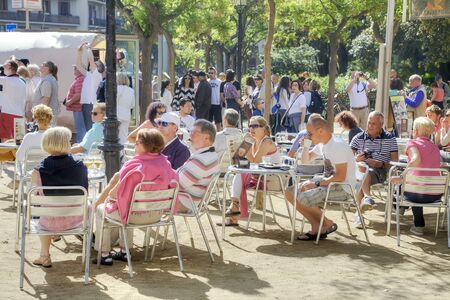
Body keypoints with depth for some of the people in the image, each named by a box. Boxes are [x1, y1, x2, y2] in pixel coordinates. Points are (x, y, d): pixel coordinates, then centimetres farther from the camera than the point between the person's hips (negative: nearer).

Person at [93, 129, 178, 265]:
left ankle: (105, 255, 23)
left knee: (101, 209, 19)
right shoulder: (165, 163, -5)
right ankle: (124, 251, 37)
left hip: (135, 215, -7)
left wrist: (108, 195, 7)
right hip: (156, 214, 7)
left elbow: (117, 192, -17)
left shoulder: (136, 165, -23)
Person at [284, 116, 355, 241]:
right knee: (290, 193, 3)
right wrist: (305, 146, 3)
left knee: (302, 198, -26)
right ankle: (316, 228, 2)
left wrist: (316, 184, -21)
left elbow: (340, 176, -25)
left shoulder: (337, 145, -20)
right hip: (327, 182, 10)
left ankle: (328, 224, -3)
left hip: (342, 187, -10)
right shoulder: (322, 144, 9)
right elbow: (305, 160, 24)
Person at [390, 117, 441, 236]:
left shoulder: (413, 142, -2)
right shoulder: (435, 147, 15)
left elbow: (416, 159, -21)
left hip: (418, 194, -5)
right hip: (436, 195, 6)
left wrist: (402, 178, -17)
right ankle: (418, 225, 45)